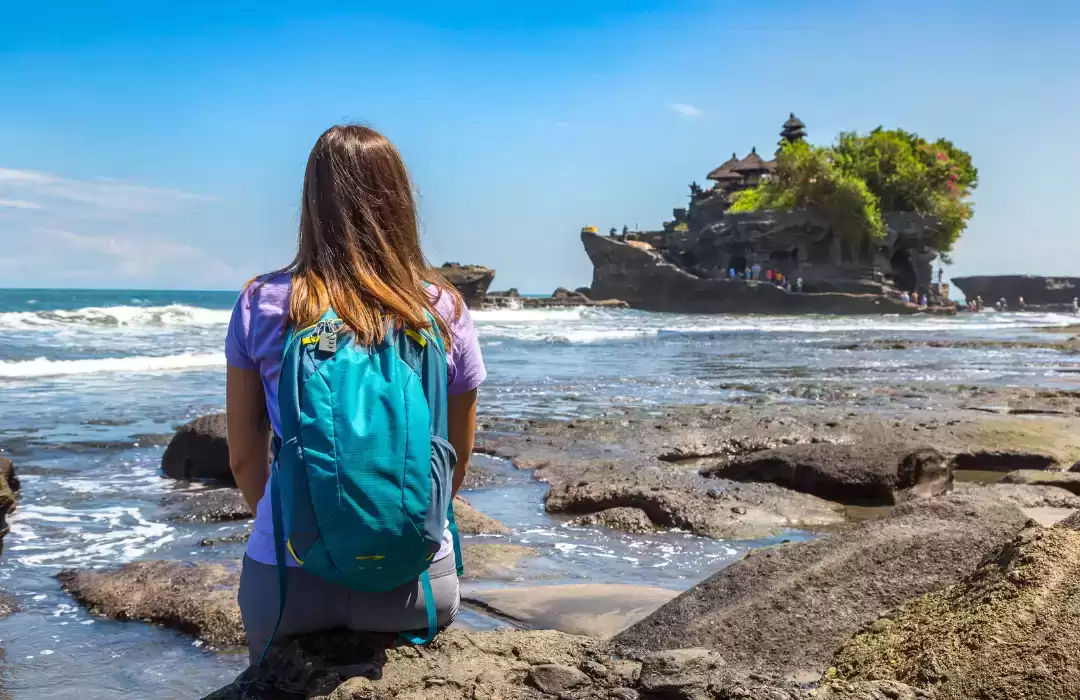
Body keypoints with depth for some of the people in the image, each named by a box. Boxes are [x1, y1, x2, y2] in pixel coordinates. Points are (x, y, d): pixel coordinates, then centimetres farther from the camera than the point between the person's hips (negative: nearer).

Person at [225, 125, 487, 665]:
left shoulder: (262, 305, -4)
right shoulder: (444, 310, -3)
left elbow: (245, 459, 3)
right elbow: (458, 462, 7)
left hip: (288, 573, 1)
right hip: (417, 578, 0)